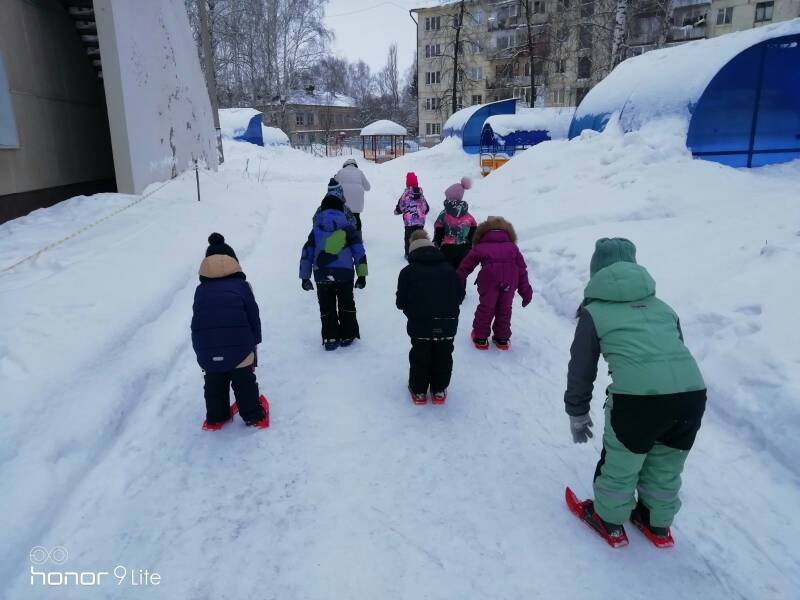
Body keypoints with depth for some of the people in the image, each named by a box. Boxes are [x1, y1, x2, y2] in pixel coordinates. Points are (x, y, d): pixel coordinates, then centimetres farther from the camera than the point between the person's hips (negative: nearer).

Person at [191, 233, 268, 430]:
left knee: (214, 385, 20)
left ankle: (216, 417, 31)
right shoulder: (241, 285, 1)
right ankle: (254, 416, 24)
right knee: (244, 383, 14)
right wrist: (254, 343, 15)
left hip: (207, 352, 2)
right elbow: (253, 318, 2)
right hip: (239, 349, -2)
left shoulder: (201, 290, 8)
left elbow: (198, 321, 12)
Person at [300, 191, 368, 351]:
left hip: (321, 275, 1)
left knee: (326, 307, 11)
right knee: (346, 305, 15)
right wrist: (362, 275, 5)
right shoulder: (347, 227, 5)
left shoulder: (316, 229, 10)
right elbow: (359, 251, 1)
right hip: (344, 273, -1)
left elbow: (306, 253, 10)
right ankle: (347, 336, 19)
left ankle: (330, 338, 10)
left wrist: (305, 277, 16)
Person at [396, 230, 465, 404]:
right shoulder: (448, 269, 9)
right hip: (447, 325, 2)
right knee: (443, 357, 17)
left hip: (420, 325, -2)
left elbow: (401, 302, 0)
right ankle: (439, 391, 28)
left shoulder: (408, 271, 0)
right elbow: (460, 295, 10)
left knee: (420, 357, 15)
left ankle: (419, 391, 26)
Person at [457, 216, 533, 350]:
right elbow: (522, 269, 25)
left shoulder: (480, 247, 25)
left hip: (489, 275, -2)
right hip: (510, 276, 2)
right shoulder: (513, 247, 30)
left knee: (486, 307, 14)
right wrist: (525, 291, 26)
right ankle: (502, 339, 28)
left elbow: (466, 265, 24)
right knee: (504, 308, 18)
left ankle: (480, 338, 23)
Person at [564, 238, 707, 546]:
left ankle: (610, 521, 41)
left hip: (637, 397, -5)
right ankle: (658, 523, 48)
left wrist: (577, 415, 26)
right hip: (692, 393, 5)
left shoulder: (593, 312, 11)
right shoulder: (662, 307, 24)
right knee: (667, 464, 28)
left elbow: (581, 370, 13)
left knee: (620, 462, 20)